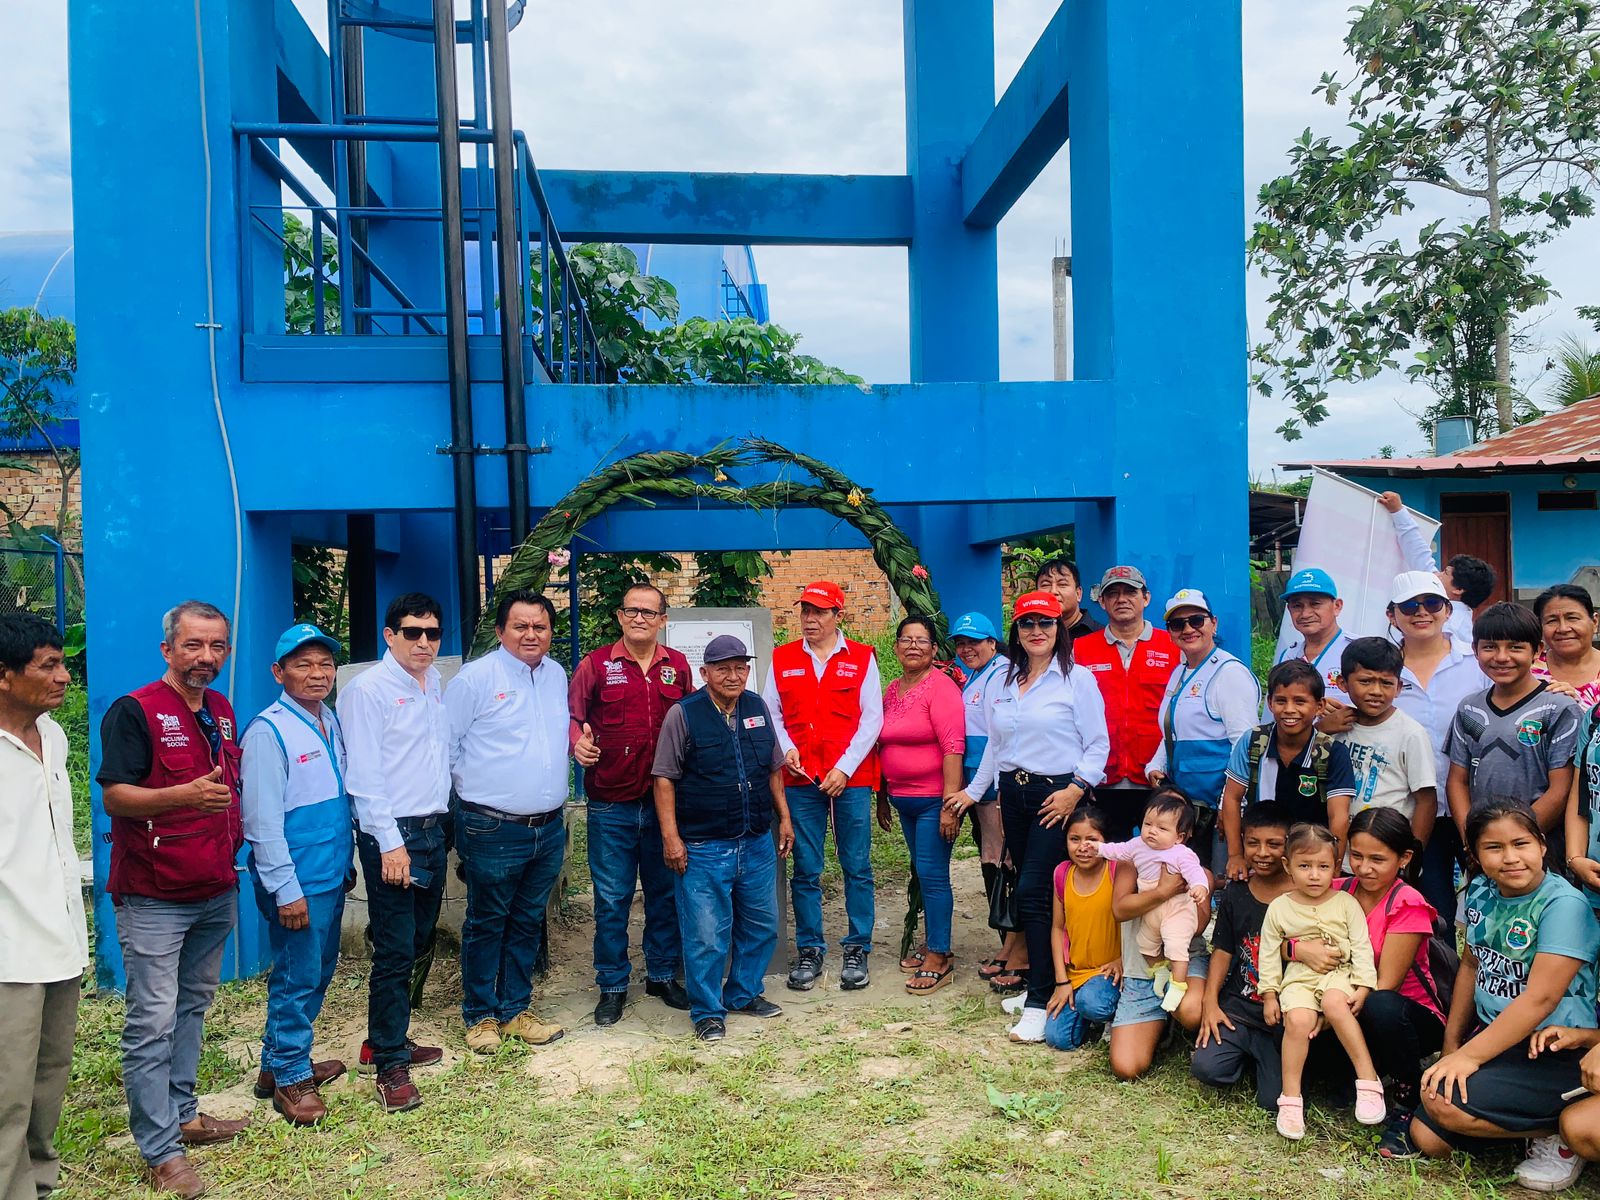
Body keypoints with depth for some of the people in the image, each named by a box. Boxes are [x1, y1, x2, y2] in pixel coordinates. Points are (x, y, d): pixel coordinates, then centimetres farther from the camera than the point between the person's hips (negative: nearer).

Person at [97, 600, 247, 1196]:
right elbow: (114, 796, -18)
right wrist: (185, 795, -33)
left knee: (192, 1007, 17)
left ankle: (182, 1114, 30)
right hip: (153, 898, -7)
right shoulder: (135, 711, -11)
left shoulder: (223, 711, 10)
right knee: (152, 1023, -3)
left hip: (215, 894, 7)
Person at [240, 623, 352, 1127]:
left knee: (319, 973, 18)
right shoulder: (268, 731, -16)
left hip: (332, 875, 8)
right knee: (298, 977, 3)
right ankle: (291, 1078, 20)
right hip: (297, 882, -8)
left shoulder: (331, 721, 8)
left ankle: (280, 1061, 35)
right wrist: (286, 890, -18)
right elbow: (263, 820, -18)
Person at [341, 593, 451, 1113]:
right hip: (392, 835, -8)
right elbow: (365, 774, -15)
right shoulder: (367, 689, -11)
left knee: (418, 943, 16)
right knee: (395, 950, -3)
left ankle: (387, 1039, 31)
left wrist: (441, 819, 13)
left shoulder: (435, 683, 12)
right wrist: (390, 843, -18)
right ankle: (389, 1066, 8)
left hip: (433, 829, 8)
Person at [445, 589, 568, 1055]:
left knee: (528, 923, 15)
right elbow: (446, 746, -5)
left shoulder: (558, 675, 9)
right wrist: (476, 789, -3)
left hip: (549, 828, 6)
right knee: (486, 924, 7)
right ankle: (480, 1016, 22)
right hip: (494, 831, -6)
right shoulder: (475, 678, -9)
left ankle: (515, 1009, 28)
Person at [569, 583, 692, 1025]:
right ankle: (612, 985, 21)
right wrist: (578, 741, -21)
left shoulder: (678, 666, 7)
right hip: (612, 804, -2)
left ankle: (663, 975, 30)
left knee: (665, 892, 13)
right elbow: (571, 716, 0)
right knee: (612, 898, 5)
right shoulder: (596, 664, -1)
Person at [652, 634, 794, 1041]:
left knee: (760, 925, 16)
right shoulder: (683, 715, -7)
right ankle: (707, 1011, 18)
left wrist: (784, 818, 15)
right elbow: (664, 778, -7)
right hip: (703, 847, -5)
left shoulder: (758, 708, 7)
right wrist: (671, 836, -11)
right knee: (706, 933, 1)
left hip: (758, 843, 5)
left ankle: (744, 993, 35)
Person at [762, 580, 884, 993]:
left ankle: (857, 950, 15)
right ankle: (809, 950, 18)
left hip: (851, 779, -1)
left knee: (856, 867, 4)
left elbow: (872, 718, -1)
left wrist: (844, 768, -9)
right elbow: (771, 714, 10)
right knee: (805, 870, 6)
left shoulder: (862, 658, 3)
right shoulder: (782, 659, 9)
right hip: (800, 779, 2)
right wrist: (785, 749, -8)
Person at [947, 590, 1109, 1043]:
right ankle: (1039, 983, 21)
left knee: (1033, 892, -12)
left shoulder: (1077, 679, -4)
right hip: (1013, 794, 6)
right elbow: (994, 744, 19)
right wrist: (973, 790, 19)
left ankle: (1041, 1001, -5)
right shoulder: (1005, 682, 13)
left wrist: (1076, 789, -16)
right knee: (1029, 891, 9)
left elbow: (1098, 744, -6)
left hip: (1057, 794, -6)